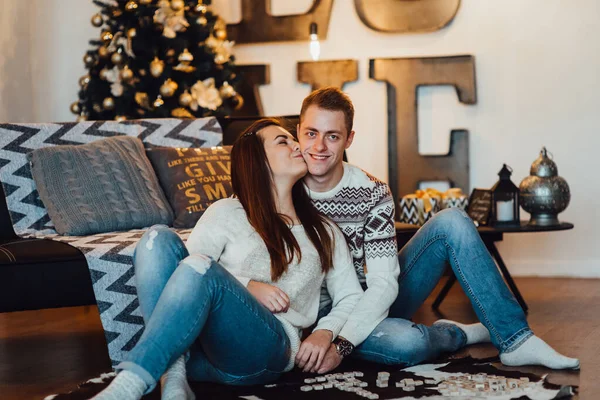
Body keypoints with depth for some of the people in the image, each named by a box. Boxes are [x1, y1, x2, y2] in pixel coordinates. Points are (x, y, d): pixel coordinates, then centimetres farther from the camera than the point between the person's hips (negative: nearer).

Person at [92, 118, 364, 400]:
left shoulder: (324, 233, 26)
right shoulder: (227, 213, 20)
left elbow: (351, 297, 22)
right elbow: (183, 267, 6)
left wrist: (324, 332, 1)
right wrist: (248, 287, -8)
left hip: (266, 348, -1)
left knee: (201, 266, -31)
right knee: (159, 238, -22)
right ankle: (173, 374, -35)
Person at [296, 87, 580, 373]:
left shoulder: (372, 193, -8)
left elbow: (384, 283, -15)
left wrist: (340, 343, -32)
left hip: (372, 304, 3)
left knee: (451, 222, -13)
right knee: (407, 341, -37)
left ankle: (514, 339, -12)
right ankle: (459, 334, -1)